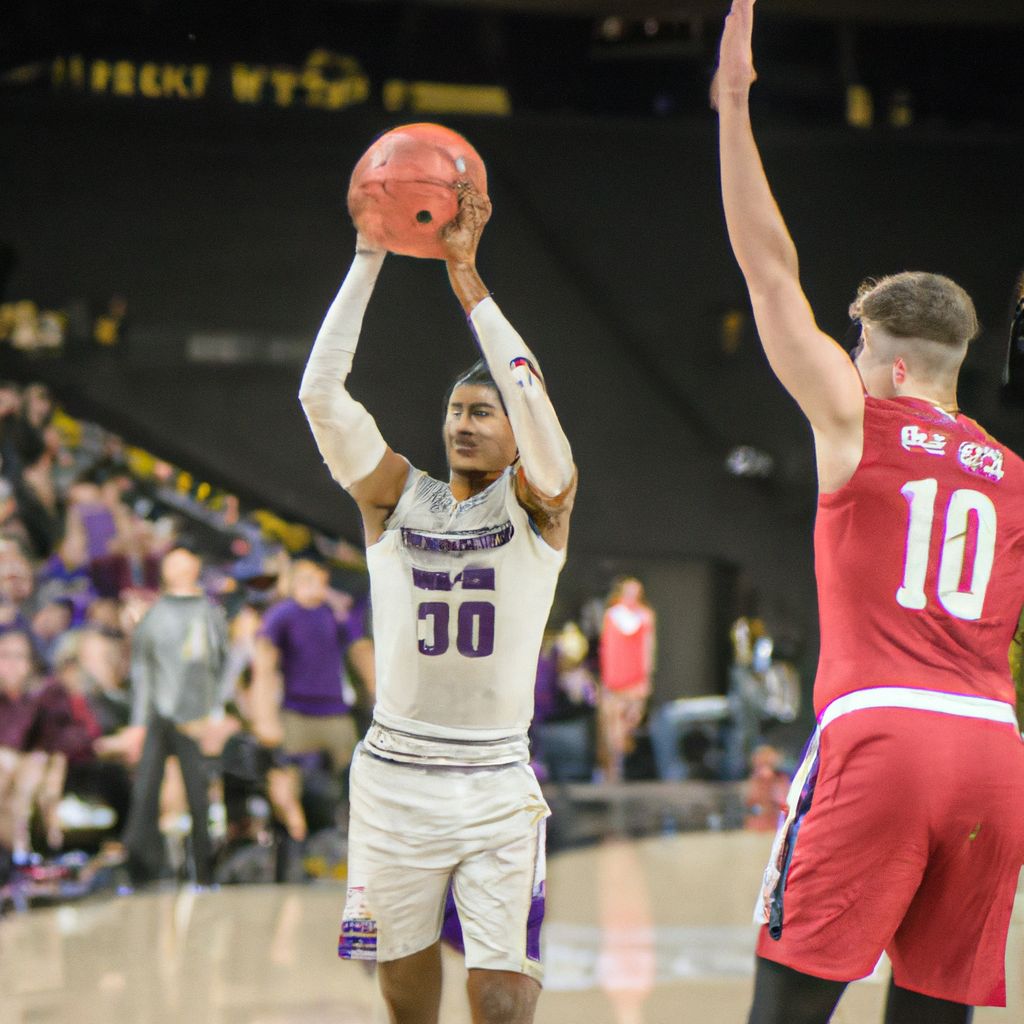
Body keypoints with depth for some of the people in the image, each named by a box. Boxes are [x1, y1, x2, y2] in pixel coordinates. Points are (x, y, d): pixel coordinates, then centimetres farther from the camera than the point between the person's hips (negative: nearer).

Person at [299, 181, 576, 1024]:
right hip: (395, 776, 2)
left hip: (497, 787, -2)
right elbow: (322, 392, -8)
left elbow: (530, 394, -20)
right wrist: (370, 257, -14)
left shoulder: (538, 503, 0)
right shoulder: (397, 496, 6)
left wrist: (464, 271, -22)